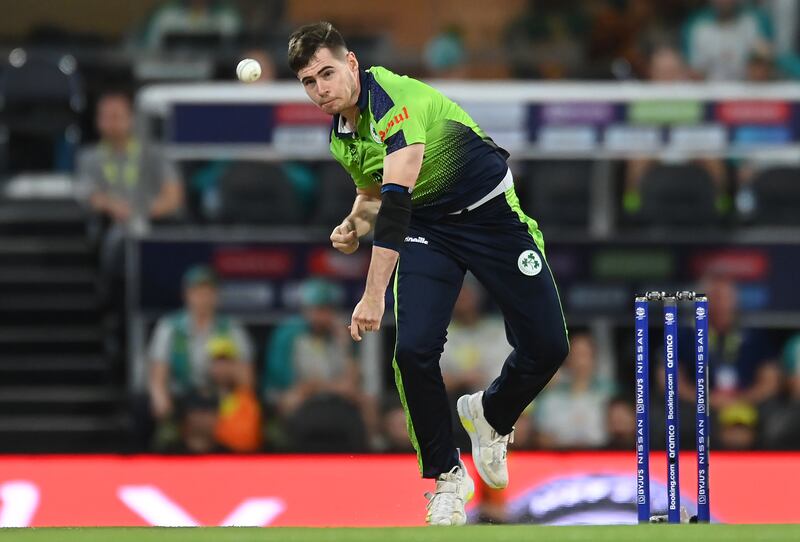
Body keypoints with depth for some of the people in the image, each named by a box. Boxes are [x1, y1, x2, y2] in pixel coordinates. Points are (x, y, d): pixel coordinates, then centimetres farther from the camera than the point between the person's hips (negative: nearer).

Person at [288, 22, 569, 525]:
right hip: (428, 228, 5)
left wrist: (374, 295, -44)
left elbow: (396, 200, -38)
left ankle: (491, 416, 26)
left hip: (492, 212, -5)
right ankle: (447, 477, 1)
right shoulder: (342, 138, -1)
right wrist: (355, 225, -3)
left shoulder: (394, 99, -29)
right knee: (414, 350, -17)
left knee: (547, 347, -7)